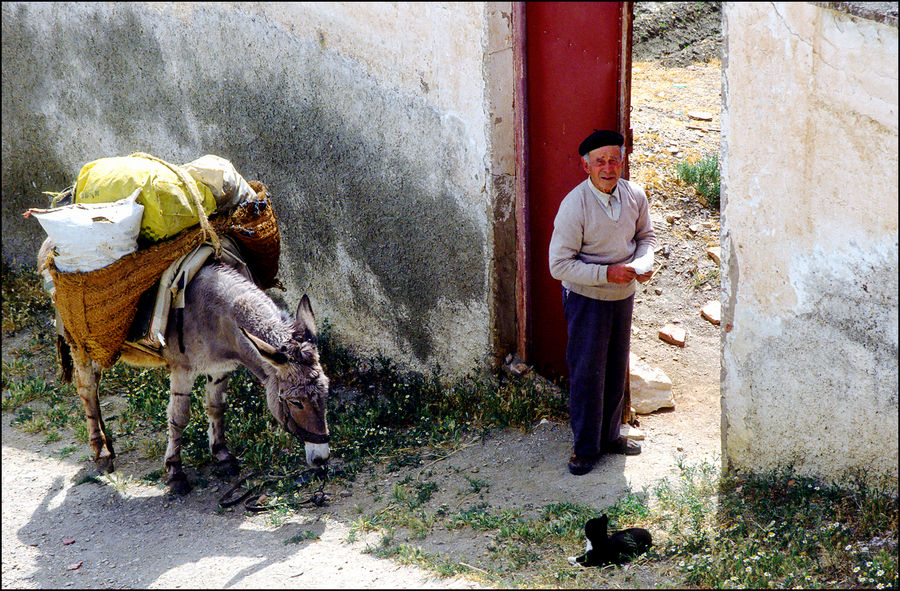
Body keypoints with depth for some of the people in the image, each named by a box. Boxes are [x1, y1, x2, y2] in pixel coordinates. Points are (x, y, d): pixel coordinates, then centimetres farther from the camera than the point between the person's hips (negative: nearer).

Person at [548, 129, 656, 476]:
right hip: (587, 298, -5)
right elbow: (559, 265, -20)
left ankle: (610, 436, 34)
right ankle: (586, 447, 17)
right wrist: (606, 274, -27)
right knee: (587, 373, 1)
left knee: (617, 369, 17)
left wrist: (644, 262, -9)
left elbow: (645, 235, 13)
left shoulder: (635, 195, -5)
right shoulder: (574, 206, -22)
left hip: (623, 294, 6)